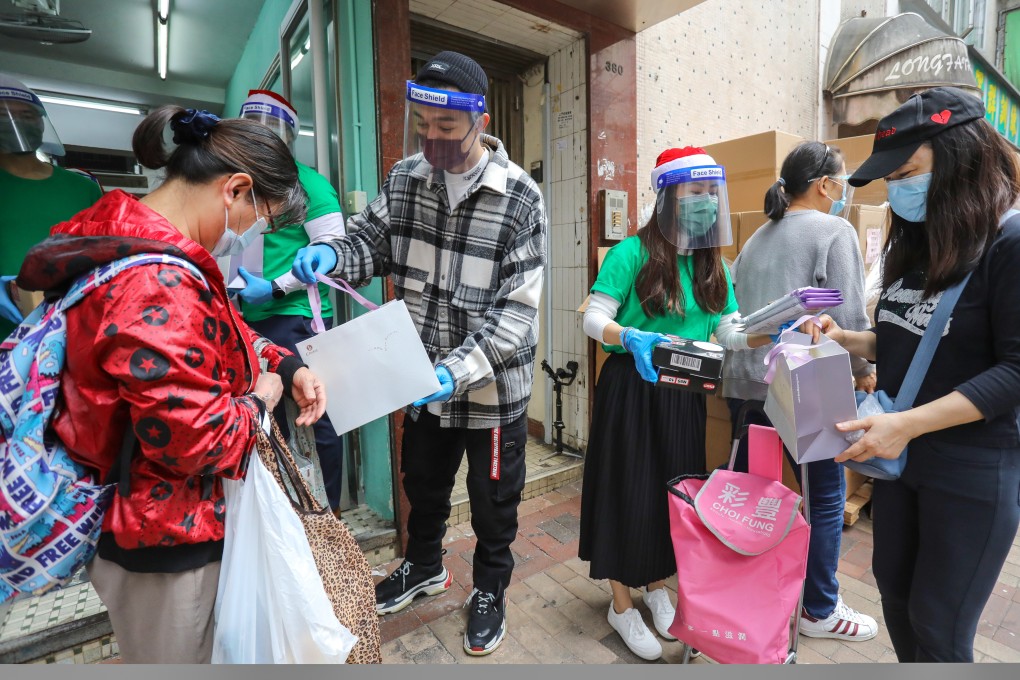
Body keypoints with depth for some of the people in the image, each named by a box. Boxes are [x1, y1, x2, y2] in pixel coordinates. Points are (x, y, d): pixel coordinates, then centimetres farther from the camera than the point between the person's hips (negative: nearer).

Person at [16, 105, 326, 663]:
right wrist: (259, 399, -12)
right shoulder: (157, 286, -32)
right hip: (164, 544, -9)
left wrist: (286, 368, -3)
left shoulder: (130, 237, 3)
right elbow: (195, 440, -30)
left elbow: (224, 337, 12)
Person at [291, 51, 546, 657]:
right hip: (425, 379, 5)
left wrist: (458, 370, -31)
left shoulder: (520, 198, -17)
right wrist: (332, 254, -17)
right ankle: (425, 566, 55)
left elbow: (516, 311, -20)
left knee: (493, 498, 17)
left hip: (494, 386, -4)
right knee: (423, 482, 25)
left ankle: (491, 590, 45)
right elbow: (373, 241, 6)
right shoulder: (406, 177, -3)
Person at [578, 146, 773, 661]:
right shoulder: (633, 252, -11)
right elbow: (594, 318, -16)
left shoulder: (710, 263, 8)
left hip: (684, 395, 6)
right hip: (632, 391, -6)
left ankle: (657, 587, 41)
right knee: (628, 493, 4)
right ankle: (622, 606, 28)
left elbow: (729, 333, 7)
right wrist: (631, 338, -34)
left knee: (675, 492, 16)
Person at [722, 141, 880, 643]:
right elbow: (847, 316, -11)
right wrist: (864, 370, 3)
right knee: (826, 497, 9)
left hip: (743, 381, 7)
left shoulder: (757, 239, 18)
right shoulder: (834, 231, -4)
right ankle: (820, 611, 23)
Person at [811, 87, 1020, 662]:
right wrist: (846, 340, -2)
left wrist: (907, 423, -28)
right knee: (894, 589, 21)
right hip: (899, 455, 7)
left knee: (939, 628, 7)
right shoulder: (915, 243, 7)